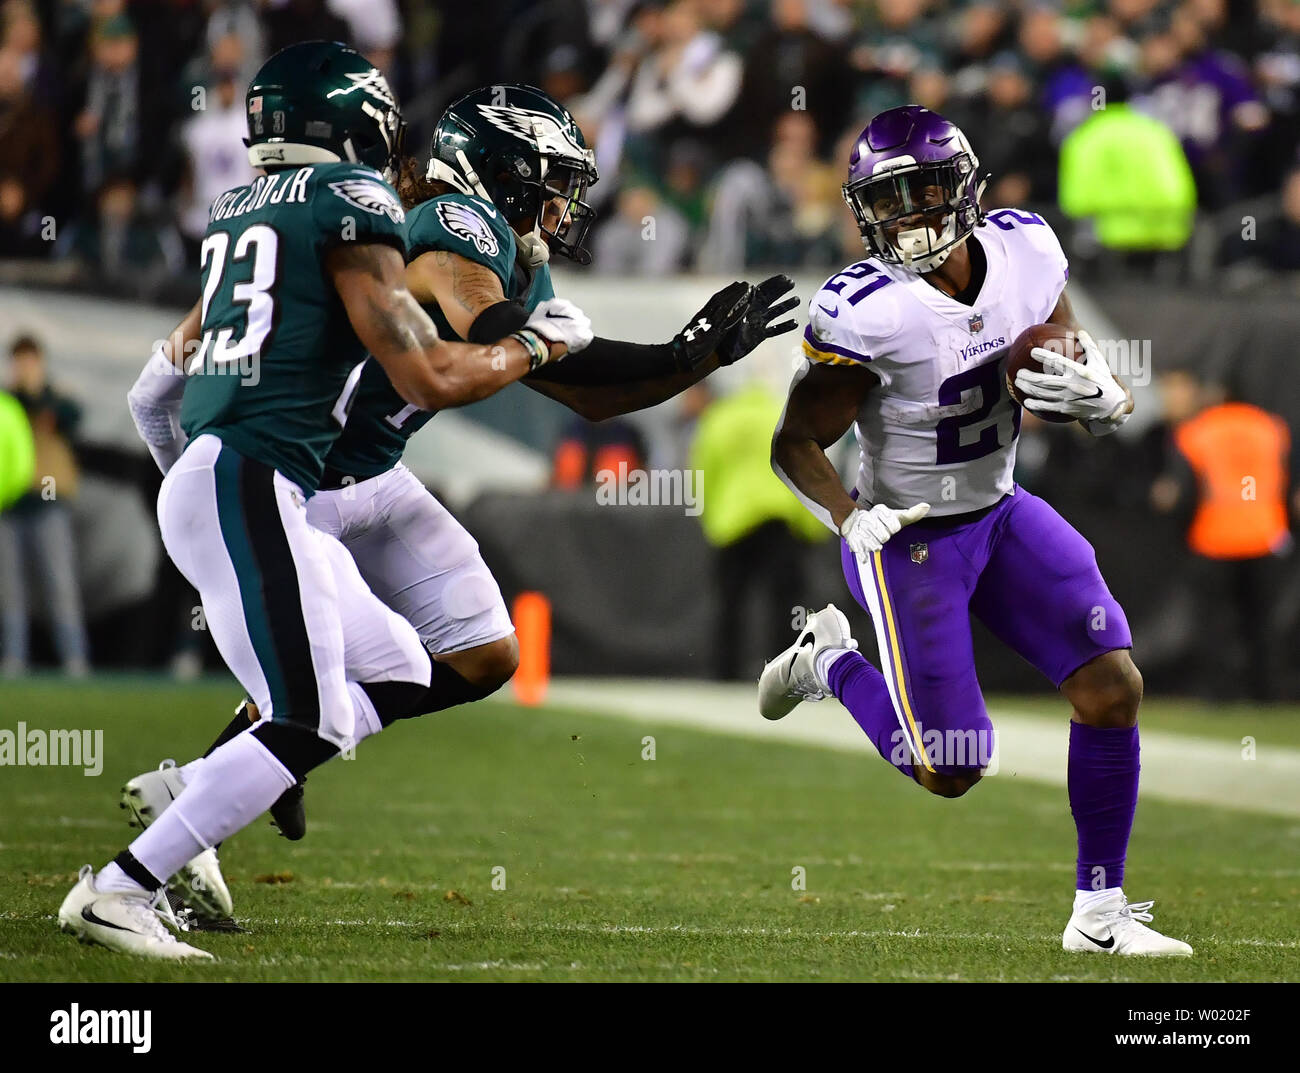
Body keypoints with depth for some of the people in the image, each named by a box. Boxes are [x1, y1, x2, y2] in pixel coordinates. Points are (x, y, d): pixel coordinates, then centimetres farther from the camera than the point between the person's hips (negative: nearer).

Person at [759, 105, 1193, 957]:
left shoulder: (1026, 251, -9)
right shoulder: (865, 311, -25)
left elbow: (1108, 396, 1)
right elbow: (796, 443, -16)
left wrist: (1096, 396, -24)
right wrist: (850, 518, -34)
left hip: (1003, 514, 5)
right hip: (910, 540, -5)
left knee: (1112, 689, -7)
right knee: (949, 770, -2)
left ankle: (1101, 911, 7)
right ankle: (832, 661, 28)